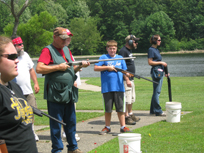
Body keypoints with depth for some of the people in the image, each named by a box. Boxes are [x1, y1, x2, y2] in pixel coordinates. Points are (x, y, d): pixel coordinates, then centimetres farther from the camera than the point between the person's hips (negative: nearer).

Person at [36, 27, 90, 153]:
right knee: (56, 123, 0)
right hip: (55, 94, -7)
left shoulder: (66, 50, 18)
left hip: (69, 93, 7)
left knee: (71, 122, 12)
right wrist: (58, 67, -15)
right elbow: (39, 69, -17)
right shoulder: (48, 50, -6)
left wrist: (80, 66, 3)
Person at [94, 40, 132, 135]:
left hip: (119, 87, 1)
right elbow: (95, 68, -3)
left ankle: (123, 127, 8)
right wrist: (107, 67, -10)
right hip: (107, 87, -1)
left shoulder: (120, 58, 12)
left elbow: (124, 71, 11)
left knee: (120, 108, 2)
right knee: (107, 109, 7)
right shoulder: (103, 57, 5)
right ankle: (107, 127, 18)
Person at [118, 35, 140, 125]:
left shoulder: (129, 51, 15)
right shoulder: (123, 51, -16)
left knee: (131, 99, 18)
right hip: (126, 80, -10)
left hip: (131, 79, 10)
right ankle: (126, 117, -1)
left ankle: (130, 115, 28)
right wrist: (127, 80, -24)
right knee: (126, 100, -6)